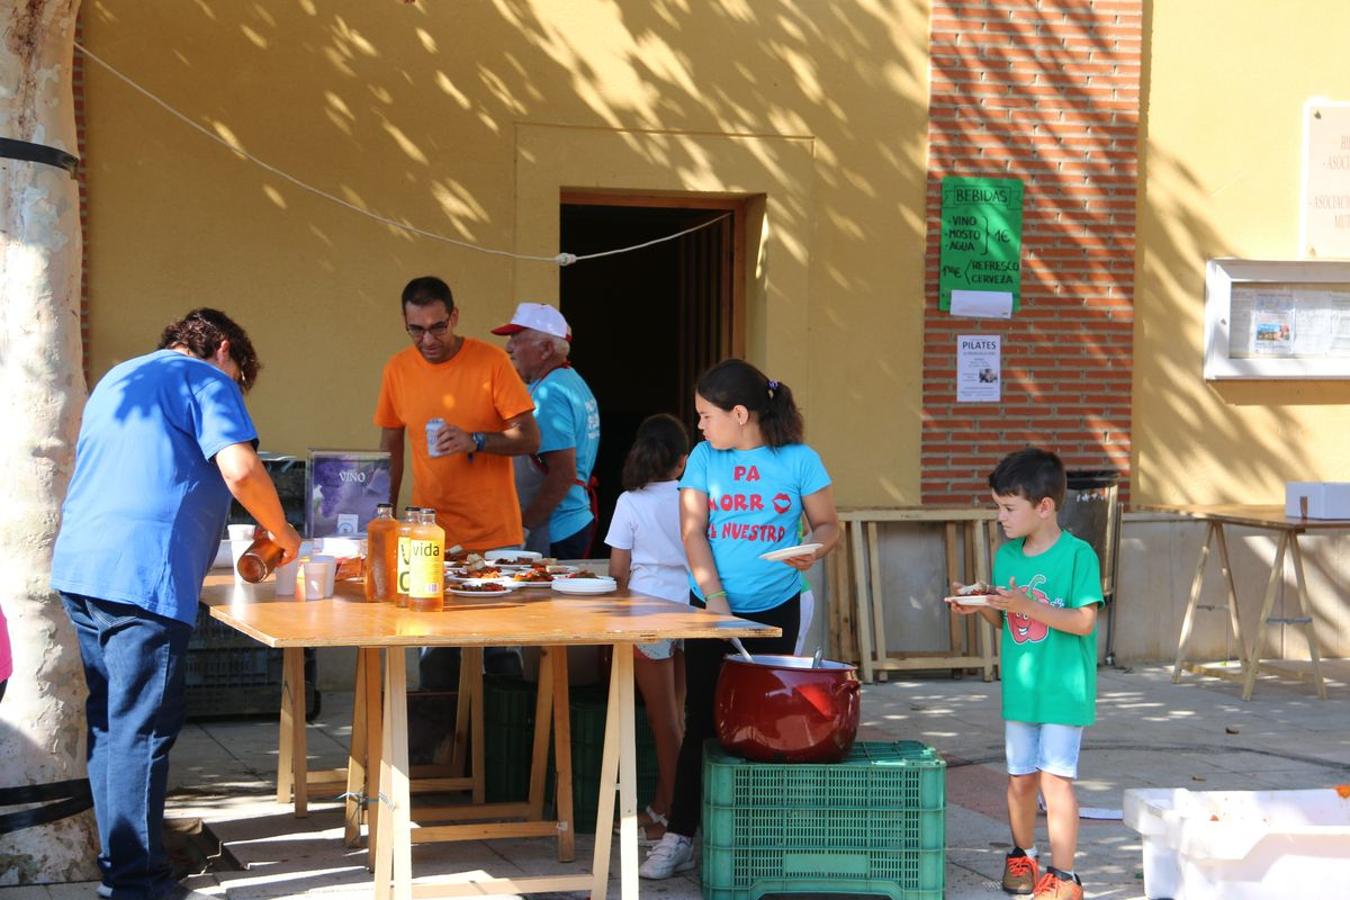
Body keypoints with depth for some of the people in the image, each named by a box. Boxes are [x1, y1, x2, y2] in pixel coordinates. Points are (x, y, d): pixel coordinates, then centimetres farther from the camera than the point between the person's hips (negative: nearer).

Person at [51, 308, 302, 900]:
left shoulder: (116, 380, 26)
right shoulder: (207, 381, 0)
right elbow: (241, 472, -14)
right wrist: (281, 532, 2)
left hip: (78, 566, 9)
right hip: (143, 576, -9)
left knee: (109, 719, 16)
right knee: (142, 729, -5)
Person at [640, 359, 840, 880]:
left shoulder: (799, 460, -4)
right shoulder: (704, 458, 1)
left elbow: (827, 525, 2)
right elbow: (693, 531, -5)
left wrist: (814, 551, -21)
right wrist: (715, 597, -16)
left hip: (775, 609, -1)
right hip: (711, 607, 1)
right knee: (702, 720, 1)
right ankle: (679, 836, 4)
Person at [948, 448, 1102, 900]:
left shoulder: (1077, 554, -11)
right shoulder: (1005, 556, 7)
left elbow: (1084, 621, -16)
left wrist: (1027, 606, -24)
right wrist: (980, 607, -6)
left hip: (1063, 689, -5)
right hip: (1019, 688, 6)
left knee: (1055, 776, -9)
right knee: (1020, 777, 12)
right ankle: (1022, 855, 33)